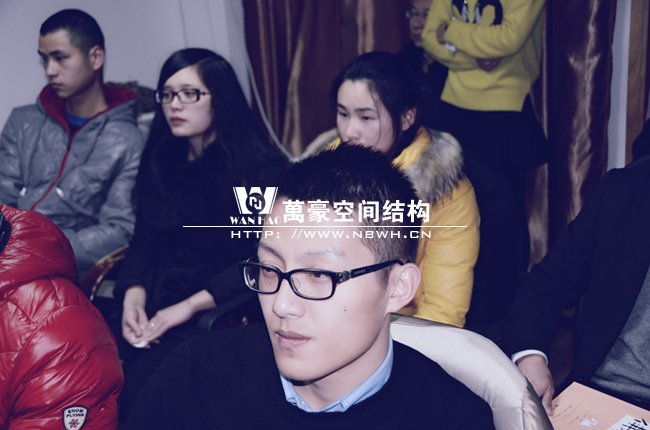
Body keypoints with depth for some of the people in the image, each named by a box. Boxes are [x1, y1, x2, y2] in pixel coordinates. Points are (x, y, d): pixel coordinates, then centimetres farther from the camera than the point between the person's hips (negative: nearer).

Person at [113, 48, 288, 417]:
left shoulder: (261, 166, -7)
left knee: (140, 386, -26)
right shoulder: (161, 160, 12)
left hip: (223, 310, -5)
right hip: (158, 298, 5)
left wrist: (188, 306, -17)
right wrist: (134, 294, -9)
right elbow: (145, 240, 10)